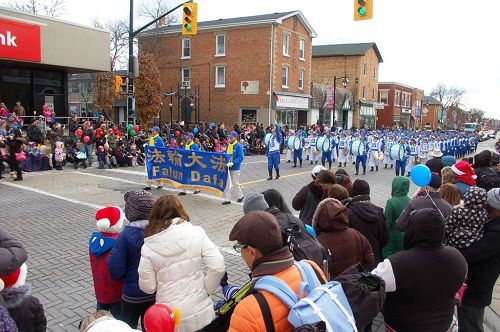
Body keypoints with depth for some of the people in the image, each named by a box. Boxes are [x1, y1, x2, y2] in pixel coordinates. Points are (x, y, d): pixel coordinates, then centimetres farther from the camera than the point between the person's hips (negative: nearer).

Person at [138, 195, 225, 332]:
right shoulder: (196, 233, -10)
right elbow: (218, 267, -14)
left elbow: (147, 287, -3)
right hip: (201, 312, 1)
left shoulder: (149, 247, -10)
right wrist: (206, 289, 1)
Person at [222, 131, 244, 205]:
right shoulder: (228, 145, 9)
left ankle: (240, 196, 27)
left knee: (235, 183, 5)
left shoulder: (238, 146, -12)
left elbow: (241, 157, -18)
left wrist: (233, 163, -27)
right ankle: (227, 199, 13)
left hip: (235, 168, -6)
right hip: (228, 167, 6)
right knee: (227, 183, 7)